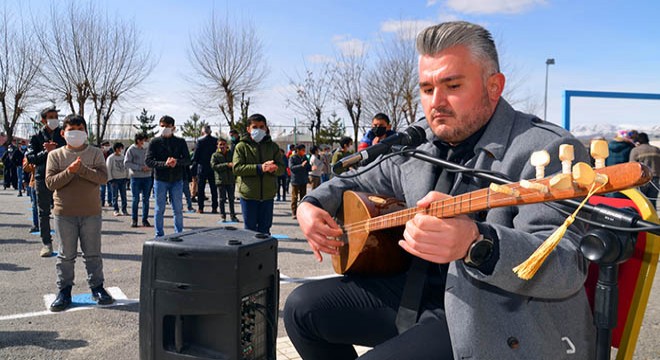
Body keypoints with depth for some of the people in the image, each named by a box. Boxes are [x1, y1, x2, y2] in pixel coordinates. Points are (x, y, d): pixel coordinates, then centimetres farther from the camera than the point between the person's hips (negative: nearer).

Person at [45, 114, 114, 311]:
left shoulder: (95, 153, 2)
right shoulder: (55, 155, 3)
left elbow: (103, 177, -11)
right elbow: (50, 182, -5)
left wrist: (82, 169, -22)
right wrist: (69, 171, -20)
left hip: (91, 212, 0)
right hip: (64, 213, 0)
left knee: (93, 254, 9)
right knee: (66, 255, 9)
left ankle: (97, 287, 21)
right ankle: (64, 291, 19)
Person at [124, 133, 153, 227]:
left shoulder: (147, 149, 7)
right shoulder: (131, 149, -2)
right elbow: (126, 163, -7)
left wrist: (150, 167, -6)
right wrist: (140, 167, -15)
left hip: (147, 177, 3)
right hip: (136, 177, -3)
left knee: (146, 199, 5)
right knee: (135, 199, 1)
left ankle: (145, 219, 13)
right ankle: (134, 220, 12)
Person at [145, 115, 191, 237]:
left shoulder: (180, 142, 5)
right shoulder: (155, 142, 1)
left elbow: (188, 160, 0)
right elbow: (148, 161, -6)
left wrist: (177, 162, -21)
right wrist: (164, 164, -22)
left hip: (177, 180, 1)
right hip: (160, 180, -1)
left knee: (178, 210, 6)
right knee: (159, 210, 5)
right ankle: (159, 235, 15)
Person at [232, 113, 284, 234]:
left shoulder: (272, 146, 9)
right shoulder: (241, 146, 1)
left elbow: (281, 167, 5)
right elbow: (236, 168, -10)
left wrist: (274, 168, -21)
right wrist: (259, 168, -22)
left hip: (267, 195, 3)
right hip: (248, 194, -2)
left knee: (265, 228, 11)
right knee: (250, 228, 5)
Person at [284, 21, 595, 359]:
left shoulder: (547, 150, -17)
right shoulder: (420, 141, 5)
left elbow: (567, 265, -28)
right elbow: (359, 183, 20)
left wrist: (476, 243, -46)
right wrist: (313, 204, 1)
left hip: (496, 321, -7)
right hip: (419, 293, 8)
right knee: (303, 307, 5)